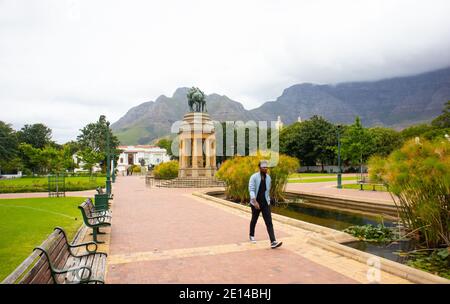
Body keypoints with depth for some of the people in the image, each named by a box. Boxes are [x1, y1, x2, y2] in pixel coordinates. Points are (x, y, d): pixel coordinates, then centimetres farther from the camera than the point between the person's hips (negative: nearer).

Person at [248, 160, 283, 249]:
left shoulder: (268, 177, 4)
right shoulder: (254, 177, -12)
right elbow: (251, 190, -20)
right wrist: (255, 202, -30)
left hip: (266, 204, 3)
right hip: (256, 203, -3)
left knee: (269, 222, -7)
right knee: (254, 220, 16)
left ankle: (273, 242, -14)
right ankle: (252, 236, 40)